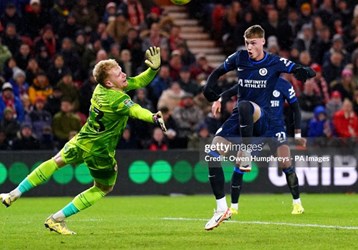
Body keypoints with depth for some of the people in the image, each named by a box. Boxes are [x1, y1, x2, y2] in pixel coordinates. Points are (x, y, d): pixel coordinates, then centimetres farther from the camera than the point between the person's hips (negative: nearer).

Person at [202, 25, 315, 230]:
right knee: (213, 154, -11)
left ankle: (246, 155, -33)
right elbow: (219, 72, 21)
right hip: (239, 118, 5)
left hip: (260, 119, -5)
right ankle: (222, 208, -5)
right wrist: (209, 88, 2)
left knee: (244, 106, -41)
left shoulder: (275, 63, -4)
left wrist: (304, 72, -27)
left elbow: (304, 71, -2)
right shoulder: (239, 58, 5)